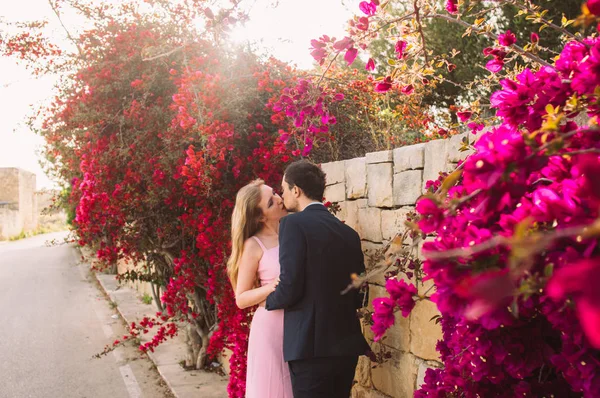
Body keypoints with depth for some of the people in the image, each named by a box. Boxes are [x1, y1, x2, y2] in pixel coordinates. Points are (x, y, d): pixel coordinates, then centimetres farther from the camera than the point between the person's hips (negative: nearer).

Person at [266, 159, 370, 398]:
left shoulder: (293, 223, -9)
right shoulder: (349, 233, 10)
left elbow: (289, 288, -15)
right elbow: (359, 296, 12)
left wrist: (269, 300, 6)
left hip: (311, 346, -6)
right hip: (346, 345, 6)